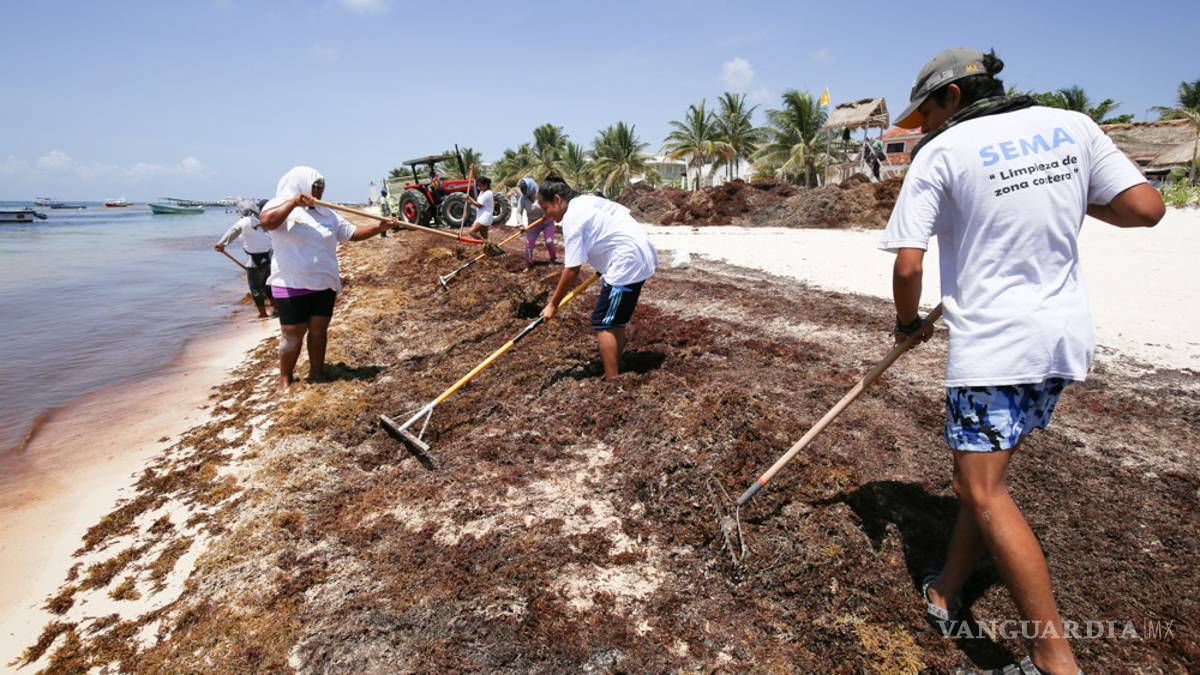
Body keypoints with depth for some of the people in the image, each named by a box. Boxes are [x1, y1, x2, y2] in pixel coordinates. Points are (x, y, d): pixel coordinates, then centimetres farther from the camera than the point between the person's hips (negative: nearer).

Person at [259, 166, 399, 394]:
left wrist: (380, 227, -1)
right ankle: (285, 378, 17)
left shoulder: (327, 213, 11)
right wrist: (294, 201, -26)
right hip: (292, 285, -5)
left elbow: (353, 233, 10)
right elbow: (267, 222, -27)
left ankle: (317, 373, 22)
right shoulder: (280, 207, -5)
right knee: (292, 335, 1)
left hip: (324, 284, 5)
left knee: (319, 330, 10)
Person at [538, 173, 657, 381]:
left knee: (603, 323, -5)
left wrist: (553, 304, -5)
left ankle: (612, 382, -4)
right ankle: (614, 374, 23)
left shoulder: (572, 219, -14)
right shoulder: (587, 200, 13)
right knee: (615, 321, 16)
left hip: (628, 263, -10)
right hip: (641, 255, 10)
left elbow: (572, 270, -15)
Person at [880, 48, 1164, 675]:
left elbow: (907, 266, -12)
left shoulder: (941, 152, -8)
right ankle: (947, 593, 30)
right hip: (1062, 338, 7)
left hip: (991, 344, -7)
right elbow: (1145, 207, 4)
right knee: (982, 471, 17)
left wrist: (908, 324, 6)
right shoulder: (1072, 125, 7)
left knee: (984, 492, -1)